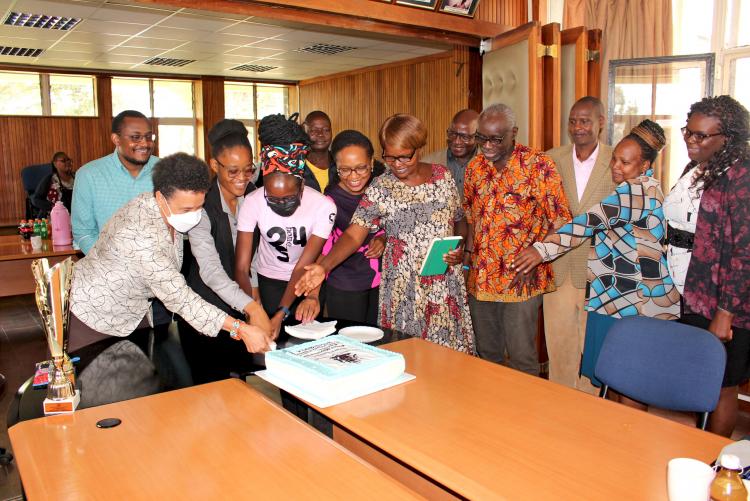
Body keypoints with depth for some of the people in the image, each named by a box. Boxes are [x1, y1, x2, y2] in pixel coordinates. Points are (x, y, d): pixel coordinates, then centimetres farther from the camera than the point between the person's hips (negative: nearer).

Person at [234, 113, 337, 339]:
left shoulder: (324, 206, -29)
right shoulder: (253, 202, -25)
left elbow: (303, 267, -27)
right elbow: (241, 268, -25)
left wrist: (281, 314, -36)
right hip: (271, 279, 1)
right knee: (274, 337, 3)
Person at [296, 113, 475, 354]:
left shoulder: (443, 176, 3)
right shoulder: (380, 189, -6)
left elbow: (459, 220, 14)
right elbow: (353, 235, -13)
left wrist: (460, 247, -6)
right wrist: (323, 266, -29)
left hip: (448, 284, 3)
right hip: (405, 290, -2)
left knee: (453, 351, 9)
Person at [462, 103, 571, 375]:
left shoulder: (537, 164, -10)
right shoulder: (475, 166, 7)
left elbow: (560, 222, -10)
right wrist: (468, 254, 6)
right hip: (479, 279, 5)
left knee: (521, 358, 2)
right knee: (487, 353, 17)